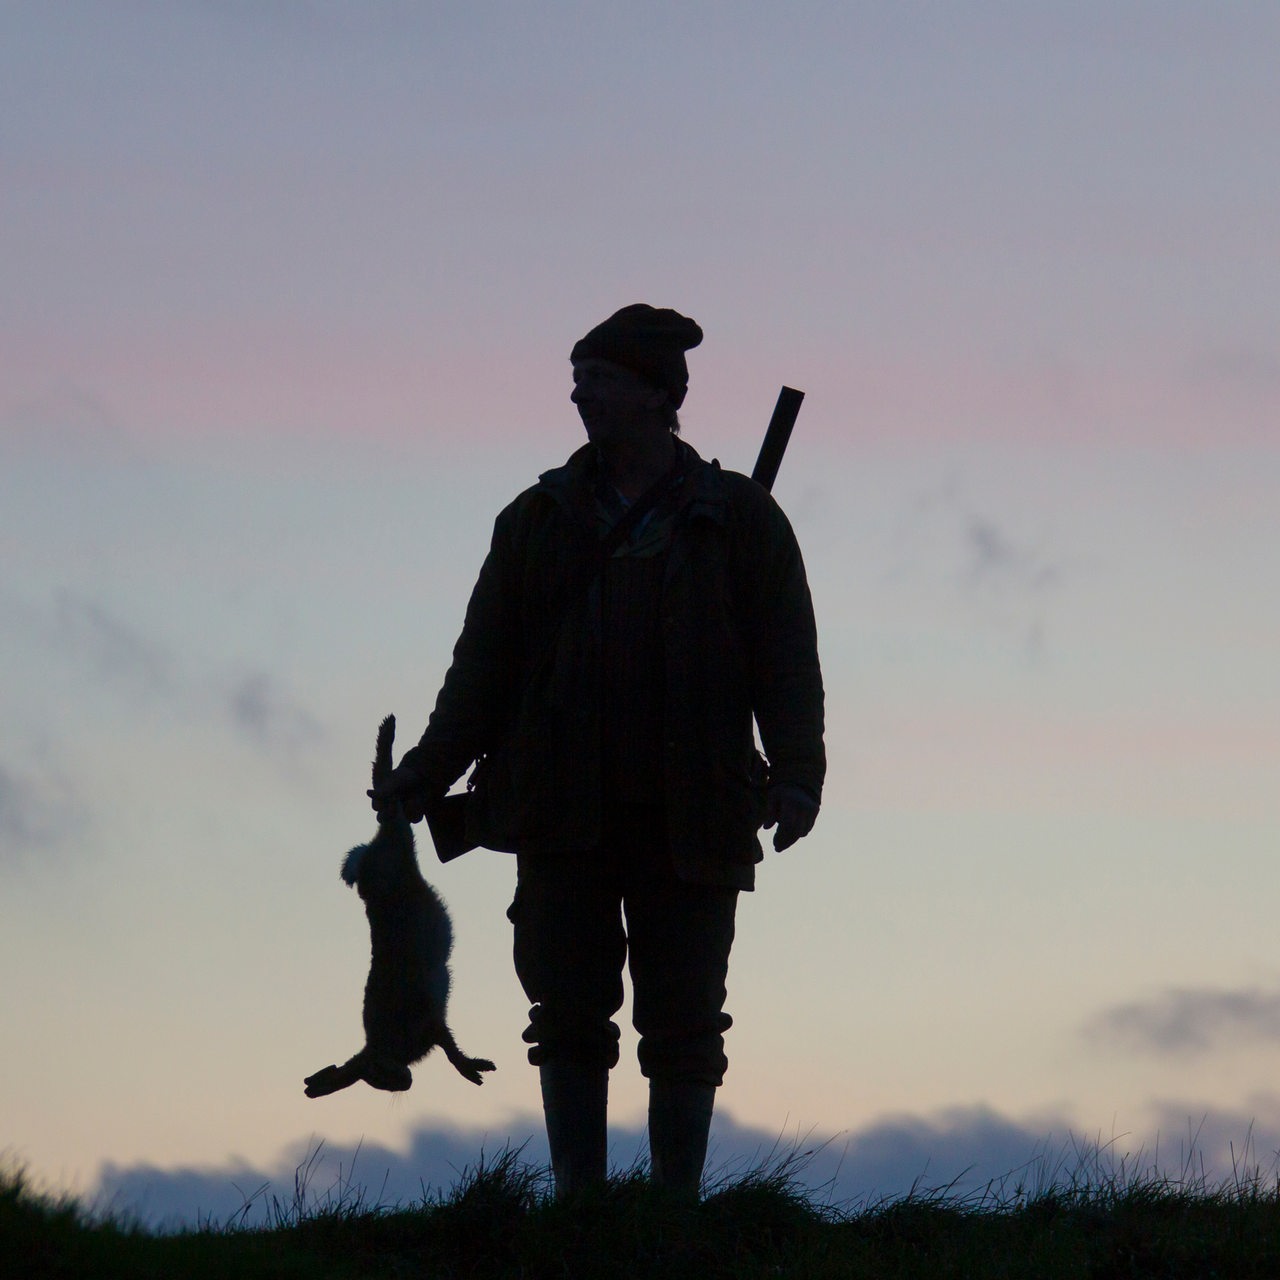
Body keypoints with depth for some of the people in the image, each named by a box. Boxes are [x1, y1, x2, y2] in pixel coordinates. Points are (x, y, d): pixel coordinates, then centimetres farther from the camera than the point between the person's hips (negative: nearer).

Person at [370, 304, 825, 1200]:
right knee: (569, 1018, -2)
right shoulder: (542, 521, 13)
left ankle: (677, 1210, 2)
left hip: (689, 818, -2)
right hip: (564, 814, 2)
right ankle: (578, 1203, 1)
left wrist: (796, 773, -13)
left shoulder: (738, 520, 6)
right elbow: (485, 666, 12)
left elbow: (787, 658, 2)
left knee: (683, 1025, -1)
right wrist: (425, 776, 2)